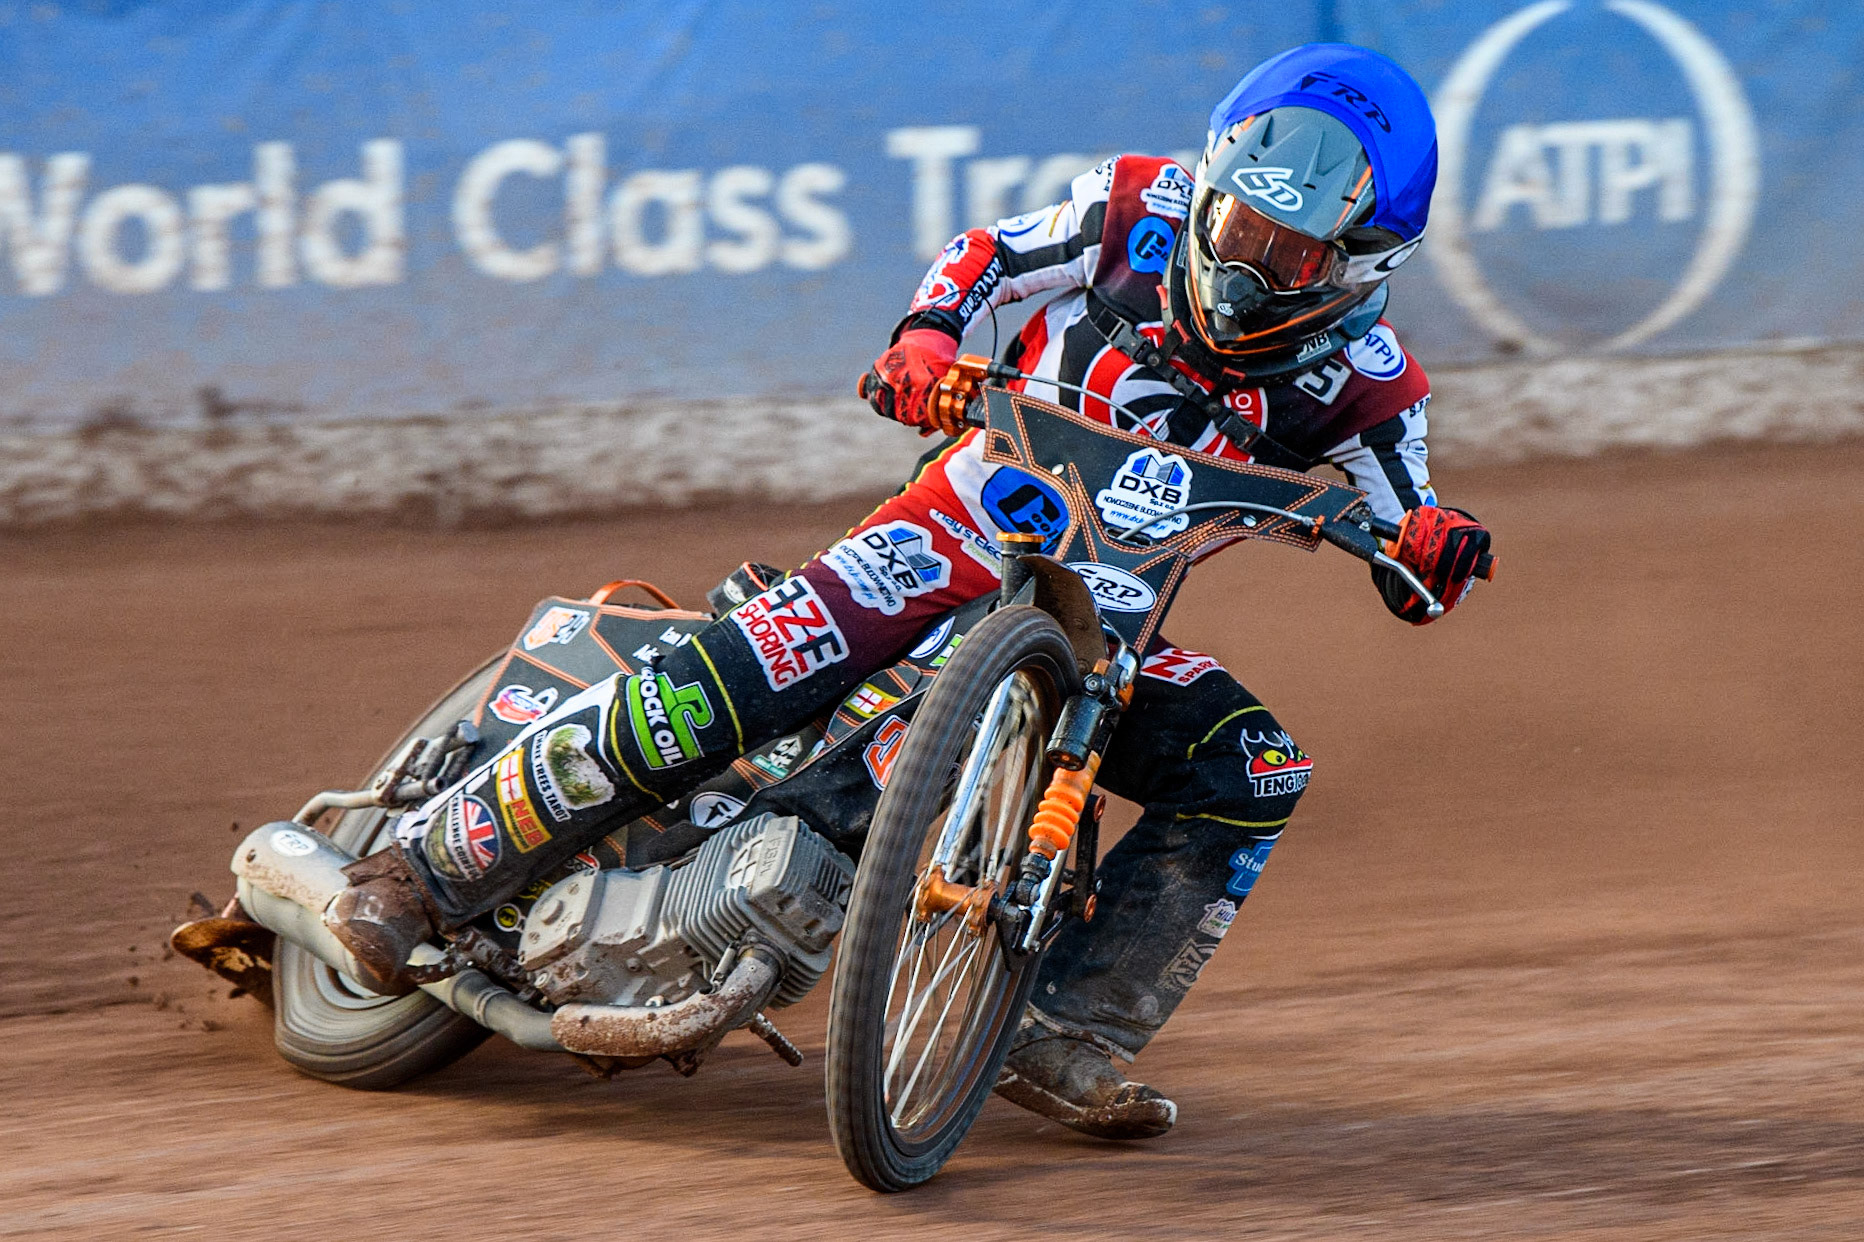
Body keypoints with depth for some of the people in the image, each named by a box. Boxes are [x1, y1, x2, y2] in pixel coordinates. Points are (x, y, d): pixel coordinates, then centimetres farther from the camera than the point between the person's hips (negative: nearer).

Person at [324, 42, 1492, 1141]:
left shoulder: (1357, 377, -8)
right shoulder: (1141, 210, -9)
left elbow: (1408, 581, -5)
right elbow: (988, 256, 3)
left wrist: (1431, 542, -30)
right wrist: (925, 338, -20)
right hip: (963, 532, -2)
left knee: (1253, 773, -21)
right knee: (718, 687, -24)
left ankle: (1069, 1037, -19)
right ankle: (430, 868, -15)